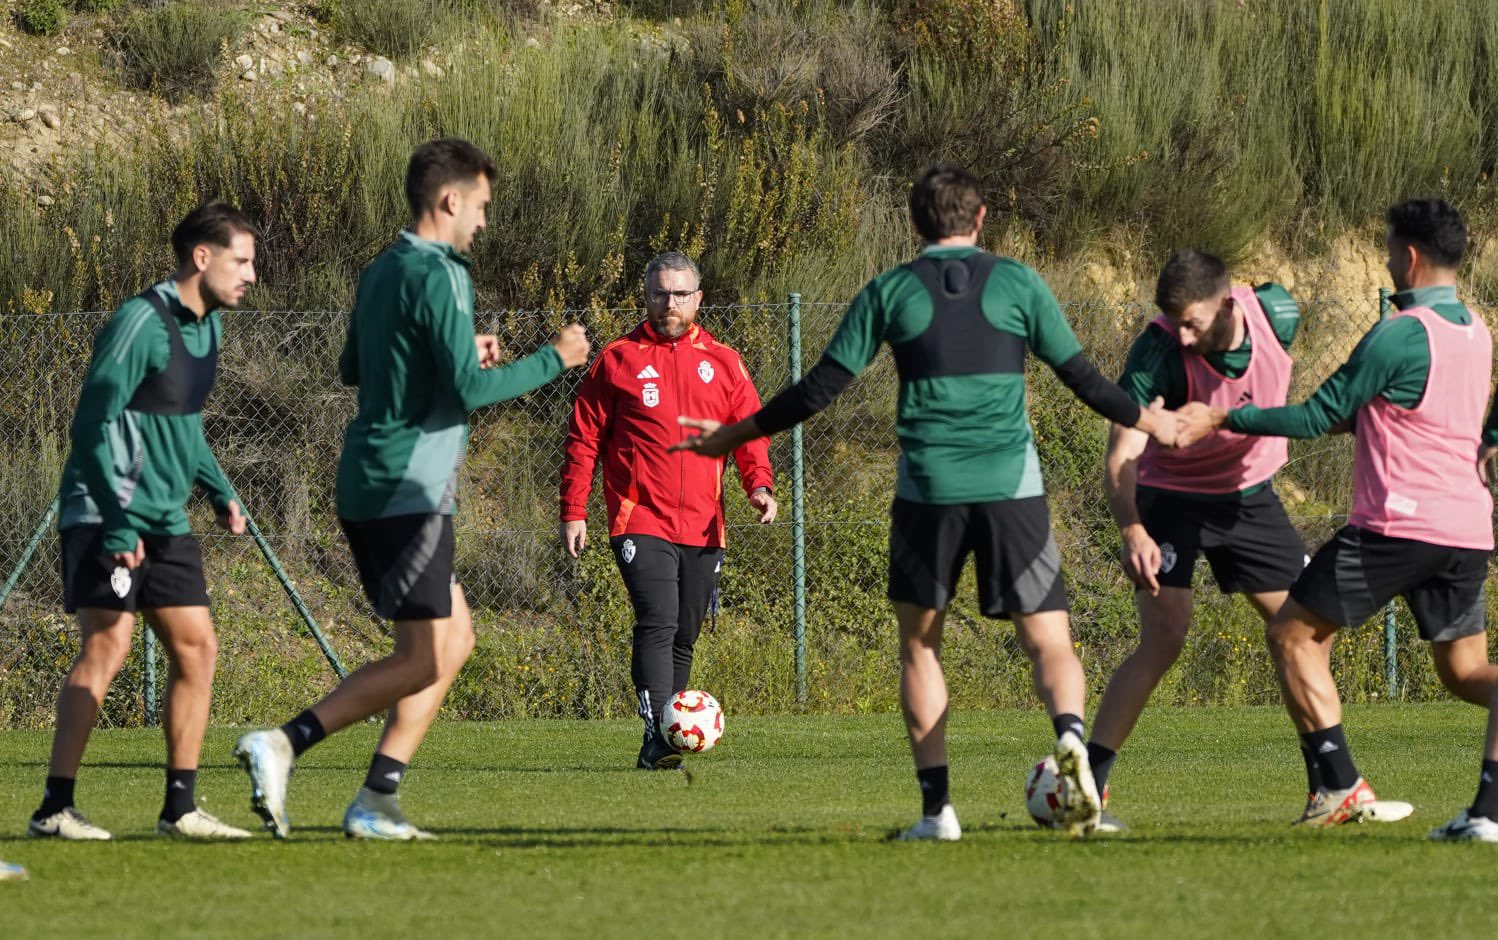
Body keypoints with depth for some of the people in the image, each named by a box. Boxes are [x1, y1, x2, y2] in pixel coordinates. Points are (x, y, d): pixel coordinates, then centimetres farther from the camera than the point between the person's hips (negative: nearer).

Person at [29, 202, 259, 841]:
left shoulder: (206, 326, 12)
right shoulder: (141, 323, -16)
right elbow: (93, 425, -18)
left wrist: (219, 491, 14)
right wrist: (117, 523, -23)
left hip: (165, 521, 9)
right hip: (105, 517, -9)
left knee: (195, 648, 6)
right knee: (107, 644, -16)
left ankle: (179, 808, 11)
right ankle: (54, 808, -15)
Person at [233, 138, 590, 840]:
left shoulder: (381, 272, 15)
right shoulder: (436, 275, -14)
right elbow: (470, 390, -19)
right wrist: (554, 360, -6)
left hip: (370, 489, 10)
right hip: (407, 490, -10)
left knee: (454, 640, 14)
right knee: (422, 660, -7)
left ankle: (378, 802, 9)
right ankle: (282, 744, -14)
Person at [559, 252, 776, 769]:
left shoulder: (722, 363, 11)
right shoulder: (617, 359, 4)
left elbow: (750, 430, 12)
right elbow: (584, 438, 5)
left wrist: (759, 483, -6)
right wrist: (573, 510, 0)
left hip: (703, 527, 4)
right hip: (641, 522, -4)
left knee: (684, 636, 9)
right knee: (658, 625, -20)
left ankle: (662, 745, 19)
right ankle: (657, 738, -28)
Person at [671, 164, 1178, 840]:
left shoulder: (891, 292, 5)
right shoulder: (1017, 283, 6)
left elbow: (820, 389, 5)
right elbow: (1079, 376, 10)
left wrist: (737, 434, 17)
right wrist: (1145, 421, 28)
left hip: (927, 486, 0)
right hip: (1011, 482, 0)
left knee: (919, 643, 16)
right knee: (1048, 641, 3)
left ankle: (936, 807, 6)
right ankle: (1070, 734, -31)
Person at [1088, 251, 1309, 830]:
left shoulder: (1277, 314, -18)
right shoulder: (1158, 353, -30)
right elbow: (1121, 459, -35)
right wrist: (1132, 530, -52)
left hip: (1250, 494, 4)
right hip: (1171, 499, -4)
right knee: (1163, 640, -18)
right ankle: (1085, 789, -15)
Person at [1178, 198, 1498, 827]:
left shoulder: (1399, 335, -13)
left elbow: (1319, 417, -9)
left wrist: (1226, 418, -1)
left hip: (1400, 524, -8)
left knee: (1293, 635, 4)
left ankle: (1340, 788, -4)